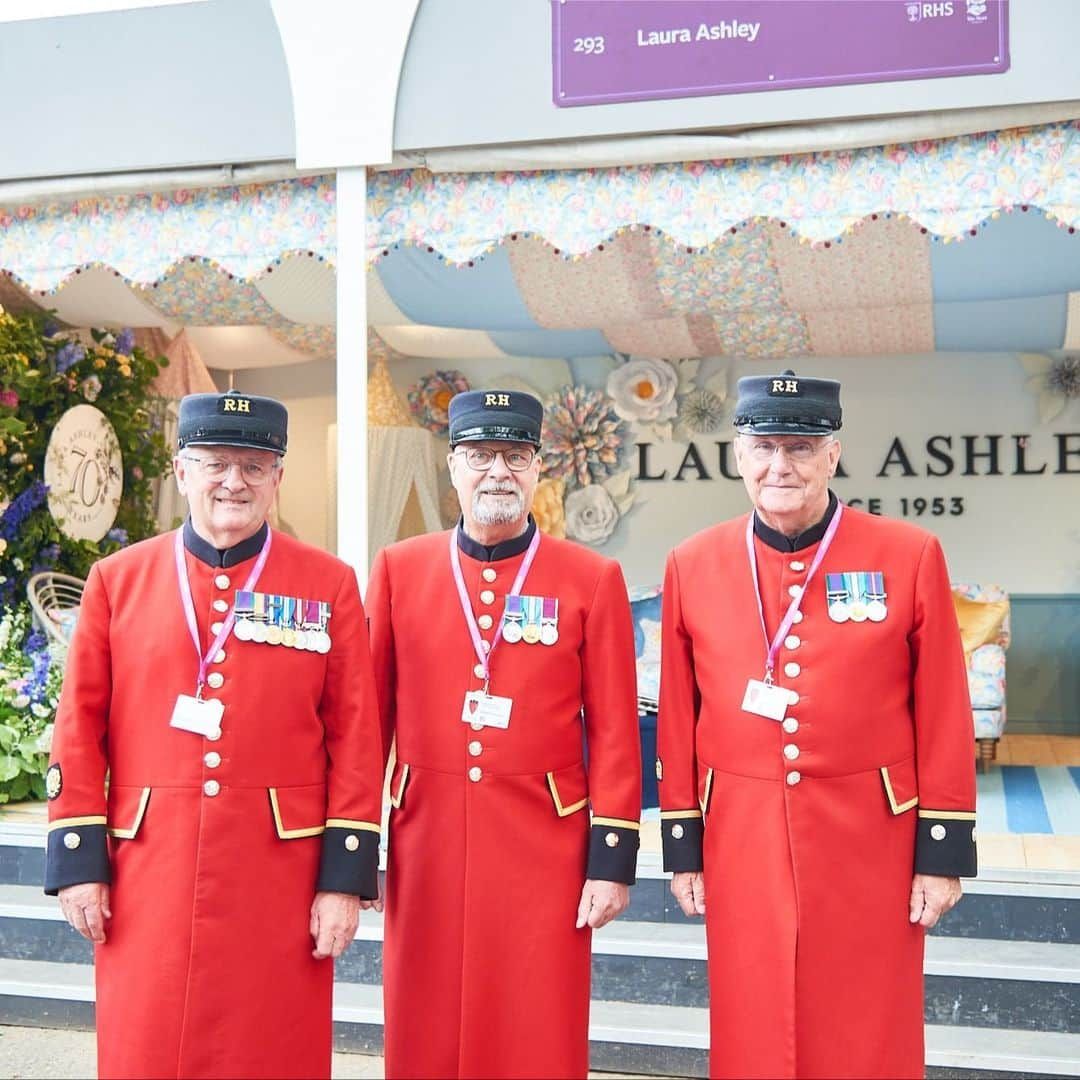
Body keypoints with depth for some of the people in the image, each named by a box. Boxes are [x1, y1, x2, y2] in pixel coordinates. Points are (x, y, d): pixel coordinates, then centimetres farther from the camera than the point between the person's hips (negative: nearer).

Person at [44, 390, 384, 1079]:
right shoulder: (117, 579, 5)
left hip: (281, 870, -1)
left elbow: (357, 740, -1)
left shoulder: (329, 585, 1)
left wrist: (345, 877, -5)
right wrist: (79, 860, 0)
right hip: (149, 872, 1)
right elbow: (80, 729, 5)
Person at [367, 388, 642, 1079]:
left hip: (545, 842, -1)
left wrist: (612, 859, -4)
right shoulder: (398, 569, 3)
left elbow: (614, 732, -2)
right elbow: (369, 715, 6)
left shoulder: (593, 579, -1)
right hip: (427, 842, 2)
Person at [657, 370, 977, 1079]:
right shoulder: (692, 566, 0)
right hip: (742, 843, 2)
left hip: (869, 842, -1)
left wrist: (944, 853, -3)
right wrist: (683, 847, 5)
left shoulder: (910, 557, -5)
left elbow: (945, 717, -3)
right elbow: (679, 720, 5)